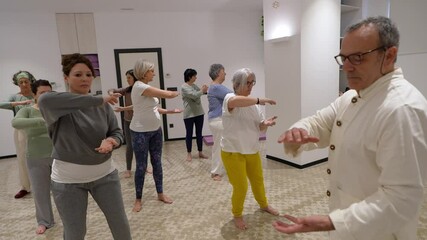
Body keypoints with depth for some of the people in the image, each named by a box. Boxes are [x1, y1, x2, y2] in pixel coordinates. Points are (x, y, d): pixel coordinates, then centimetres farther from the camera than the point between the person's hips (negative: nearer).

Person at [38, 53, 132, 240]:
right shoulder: (59, 105, -13)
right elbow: (44, 100, -37)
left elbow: (117, 133, 1)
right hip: (68, 180, -2)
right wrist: (99, 100, -38)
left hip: (104, 174, 3)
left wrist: (111, 141, -24)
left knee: (121, 225, 13)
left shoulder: (102, 105, -2)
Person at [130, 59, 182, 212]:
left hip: (155, 130, 8)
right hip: (140, 132, -8)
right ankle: (138, 199, 21)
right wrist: (180, 92, -1)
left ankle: (160, 194, 28)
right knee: (141, 166, 4)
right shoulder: (140, 86, -19)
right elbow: (167, 94, -20)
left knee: (157, 163, 14)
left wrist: (170, 111, 6)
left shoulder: (147, 87, 10)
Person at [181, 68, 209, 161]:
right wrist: (202, 90, -10)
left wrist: (205, 90, -4)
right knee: (189, 134, 5)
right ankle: (189, 153, 16)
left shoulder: (194, 86, 9)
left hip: (199, 113, 6)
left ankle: (200, 152, 19)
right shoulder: (184, 87, -13)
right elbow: (194, 96, -22)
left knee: (199, 133, 10)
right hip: (189, 115, -6)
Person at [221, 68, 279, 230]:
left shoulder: (253, 103, 4)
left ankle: (263, 205, 49)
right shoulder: (229, 98, -16)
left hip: (252, 151, 7)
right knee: (240, 186, 0)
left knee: (258, 180, 22)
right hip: (232, 152, -6)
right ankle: (237, 215, 27)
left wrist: (266, 124, -16)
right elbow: (235, 101, -43)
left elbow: (260, 127, 6)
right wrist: (259, 100, -39)